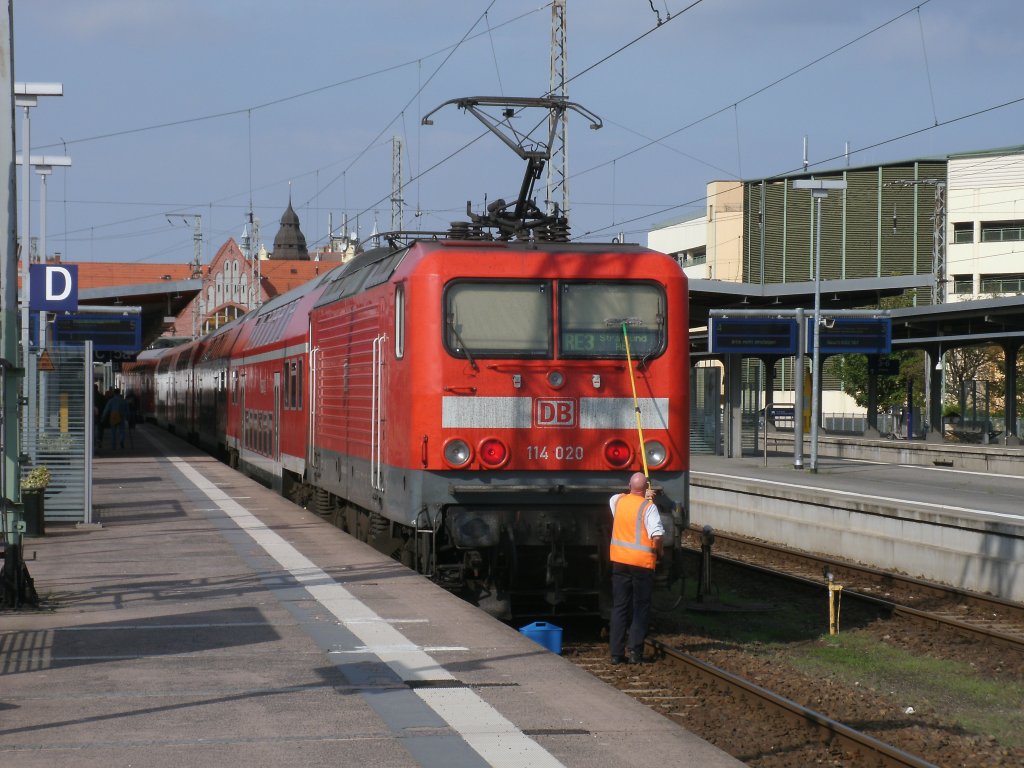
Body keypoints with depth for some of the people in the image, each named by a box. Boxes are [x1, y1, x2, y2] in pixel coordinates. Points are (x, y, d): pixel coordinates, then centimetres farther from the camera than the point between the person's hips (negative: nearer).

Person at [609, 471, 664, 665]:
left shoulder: (618, 500, 2)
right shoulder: (648, 507, -13)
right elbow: (657, 535, -21)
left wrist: (642, 496, 27)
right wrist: (658, 552, -2)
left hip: (619, 561, 4)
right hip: (642, 562, -4)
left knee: (619, 607, 10)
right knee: (640, 608, 6)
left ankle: (616, 652, 7)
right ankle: (635, 652, 1)